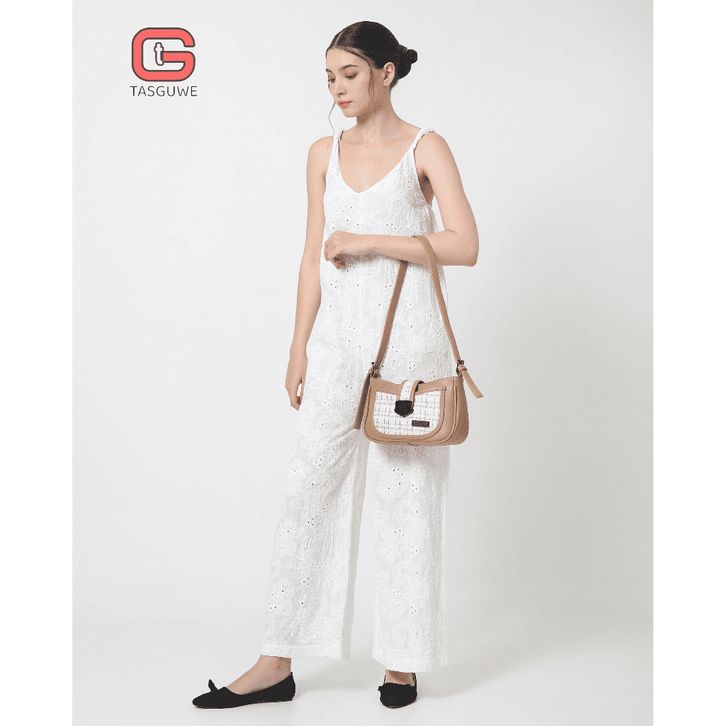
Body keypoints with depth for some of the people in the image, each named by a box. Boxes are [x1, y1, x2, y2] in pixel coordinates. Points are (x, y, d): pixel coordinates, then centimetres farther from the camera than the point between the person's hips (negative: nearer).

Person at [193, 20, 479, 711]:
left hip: (407, 336, -3)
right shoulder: (324, 153, 12)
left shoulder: (425, 148, 0)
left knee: (405, 496, 3)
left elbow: (464, 245, -10)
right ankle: (277, 662, 10)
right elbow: (314, 257, 11)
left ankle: (402, 660, 17)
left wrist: (367, 241, -12)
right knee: (308, 491, 2)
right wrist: (299, 348, 6)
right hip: (338, 336, 4)